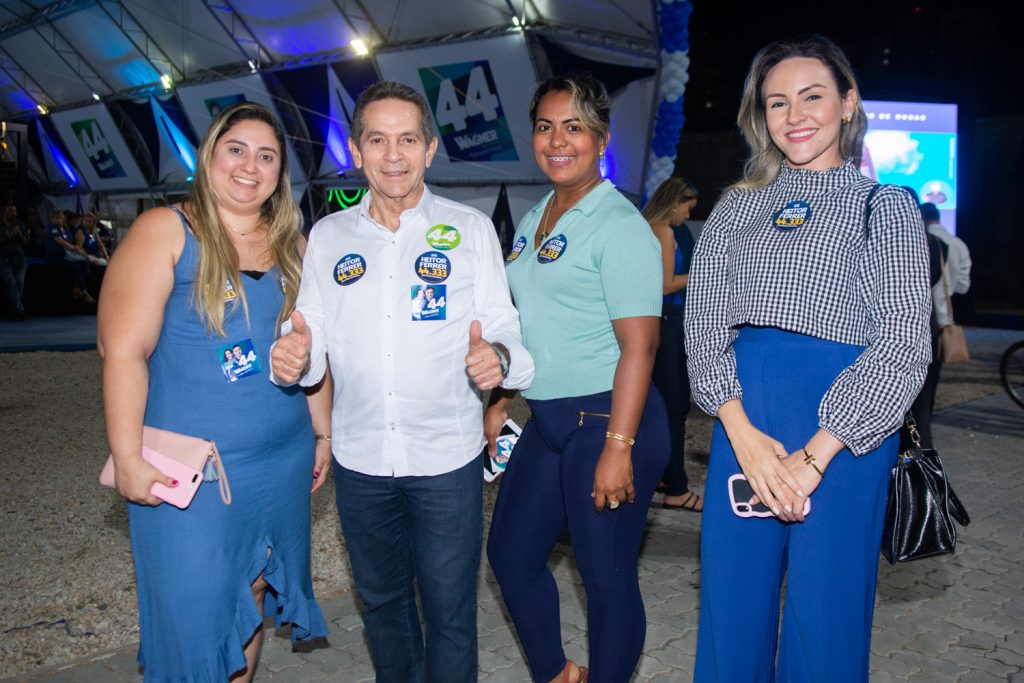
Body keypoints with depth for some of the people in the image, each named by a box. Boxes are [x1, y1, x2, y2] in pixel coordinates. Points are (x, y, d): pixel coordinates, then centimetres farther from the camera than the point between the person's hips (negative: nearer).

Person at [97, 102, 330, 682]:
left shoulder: (292, 246, 9)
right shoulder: (165, 231, -7)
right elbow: (124, 350, -12)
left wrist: (323, 433, 15)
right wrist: (128, 459, -16)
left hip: (283, 463, 5)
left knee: (252, 596, 17)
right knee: (193, 611, 4)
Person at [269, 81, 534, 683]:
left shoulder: (471, 229, -1)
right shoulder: (328, 236, 5)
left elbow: (503, 327, -3)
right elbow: (315, 339, 7)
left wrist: (496, 356, -26)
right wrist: (295, 358, -17)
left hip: (447, 458, -2)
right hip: (360, 459, 3)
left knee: (449, 611, 8)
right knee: (382, 602, 20)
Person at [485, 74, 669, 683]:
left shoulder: (619, 224, -12)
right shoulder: (534, 221, 13)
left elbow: (639, 344, -18)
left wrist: (618, 448, -23)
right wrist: (501, 402, 17)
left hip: (607, 419, -8)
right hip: (547, 420, 9)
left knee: (607, 575, 5)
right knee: (511, 553, 17)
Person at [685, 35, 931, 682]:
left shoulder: (885, 206, 3)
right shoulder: (737, 209, 12)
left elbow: (904, 343, -6)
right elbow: (703, 321, 3)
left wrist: (813, 457, -14)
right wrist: (742, 433, -11)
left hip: (843, 433, -2)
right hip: (742, 419, 3)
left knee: (825, 613, 7)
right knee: (732, 603, 9)